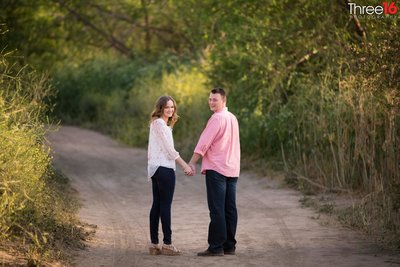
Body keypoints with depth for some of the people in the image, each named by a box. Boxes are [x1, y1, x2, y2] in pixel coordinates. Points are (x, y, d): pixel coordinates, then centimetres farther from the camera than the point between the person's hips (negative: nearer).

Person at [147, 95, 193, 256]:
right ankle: (167, 244, -7)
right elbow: (169, 148, -15)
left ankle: (154, 244, 9)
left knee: (157, 205, 8)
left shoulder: (157, 123, 19)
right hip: (164, 168, -10)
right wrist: (185, 165, -15)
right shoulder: (159, 124, -11)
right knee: (165, 206, -7)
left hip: (156, 168, 10)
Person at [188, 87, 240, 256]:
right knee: (230, 209, 8)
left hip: (216, 169, -8)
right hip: (232, 169, 8)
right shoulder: (232, 118, 16)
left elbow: (204, 142, -14)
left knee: (216, 209, -8)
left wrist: (192, 163, -12)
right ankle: (229, 246, 11)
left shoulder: (217, 118, -11)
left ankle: (216, 247, -10)